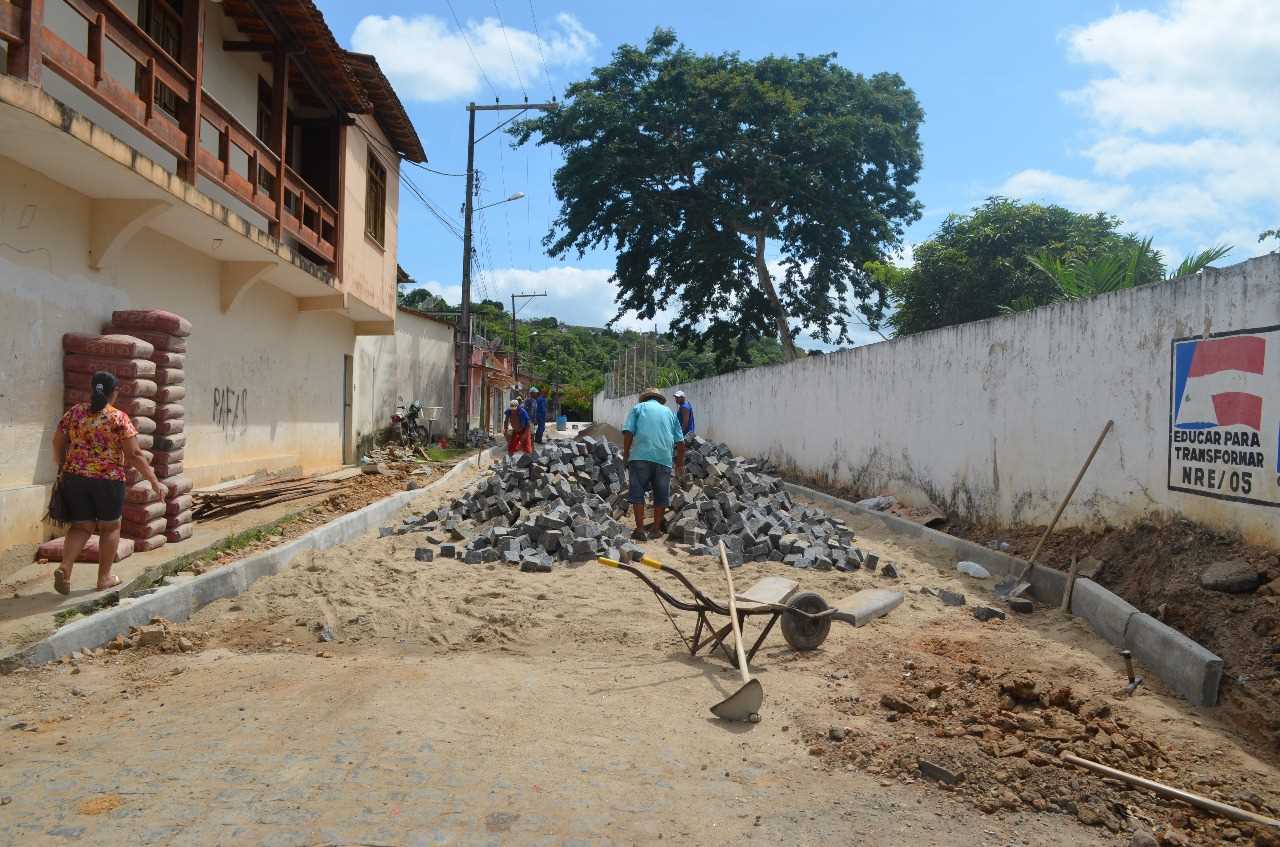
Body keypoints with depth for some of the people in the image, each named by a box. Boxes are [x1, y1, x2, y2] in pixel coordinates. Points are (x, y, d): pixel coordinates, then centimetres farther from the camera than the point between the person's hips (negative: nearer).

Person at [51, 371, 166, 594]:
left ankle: (65, 568, -5)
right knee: (110, 527, 13)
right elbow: (134, 454, -13)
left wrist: (63, 468, 26)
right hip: (109, 480, -4)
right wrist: (155, 482, -8)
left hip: (75, 478, 4)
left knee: (81, 527, 15)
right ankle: (104, 577, 19)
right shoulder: (119, 418, -10)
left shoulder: (74, 413, 3)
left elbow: (57, 444, 9)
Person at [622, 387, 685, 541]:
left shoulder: (638, 408, 15)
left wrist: (625, 455, 7)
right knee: (661, 495, 12)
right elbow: (680, 442, 18)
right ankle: (657, 528, 16)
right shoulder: (669, 412, 23)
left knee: (637, 493, 3)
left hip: (640, 456, -2)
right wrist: (680, 464, 26)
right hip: (664, 458, 2)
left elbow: (628, 432, 0)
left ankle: (640, 530, -2)